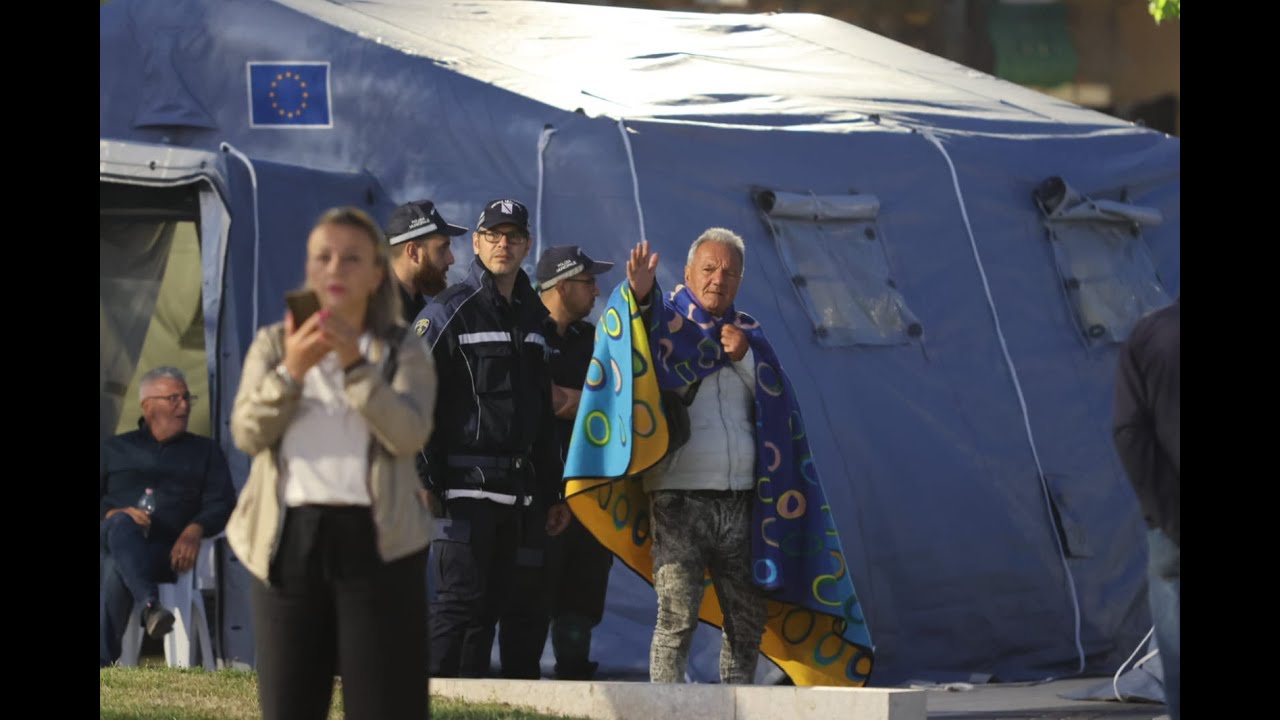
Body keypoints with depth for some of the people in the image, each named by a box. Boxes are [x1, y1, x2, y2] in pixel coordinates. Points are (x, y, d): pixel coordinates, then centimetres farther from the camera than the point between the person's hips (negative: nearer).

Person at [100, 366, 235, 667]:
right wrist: (115, 515, -12)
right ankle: (150, 604, -62)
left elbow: (222, 503, 11)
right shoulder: (115, 449, 27)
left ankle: (104, 661, -46)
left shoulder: (205, 451, 26)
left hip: (168, 550, 0)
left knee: (116, 569, -37)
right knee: (122, 525, -40)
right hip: (114, 538, 0)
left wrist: (195, 530, -12)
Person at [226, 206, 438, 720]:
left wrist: (356, 365, -23)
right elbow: (248, 433, -4)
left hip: (374, 539, -2)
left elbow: (408, 435, -12)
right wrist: (291, 372, -19)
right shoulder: (273, 344, 10)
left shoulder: (402, 350, 5)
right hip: (288, 538, 2)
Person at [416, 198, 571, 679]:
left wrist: (553, 493, 20)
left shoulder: (534, 318, 17)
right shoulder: (449, 313, -4)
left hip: (522, 490, 7)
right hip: (466, 483, -7)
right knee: (463, 599, -11)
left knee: (525, 605, 8)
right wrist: (422, 478, -16)